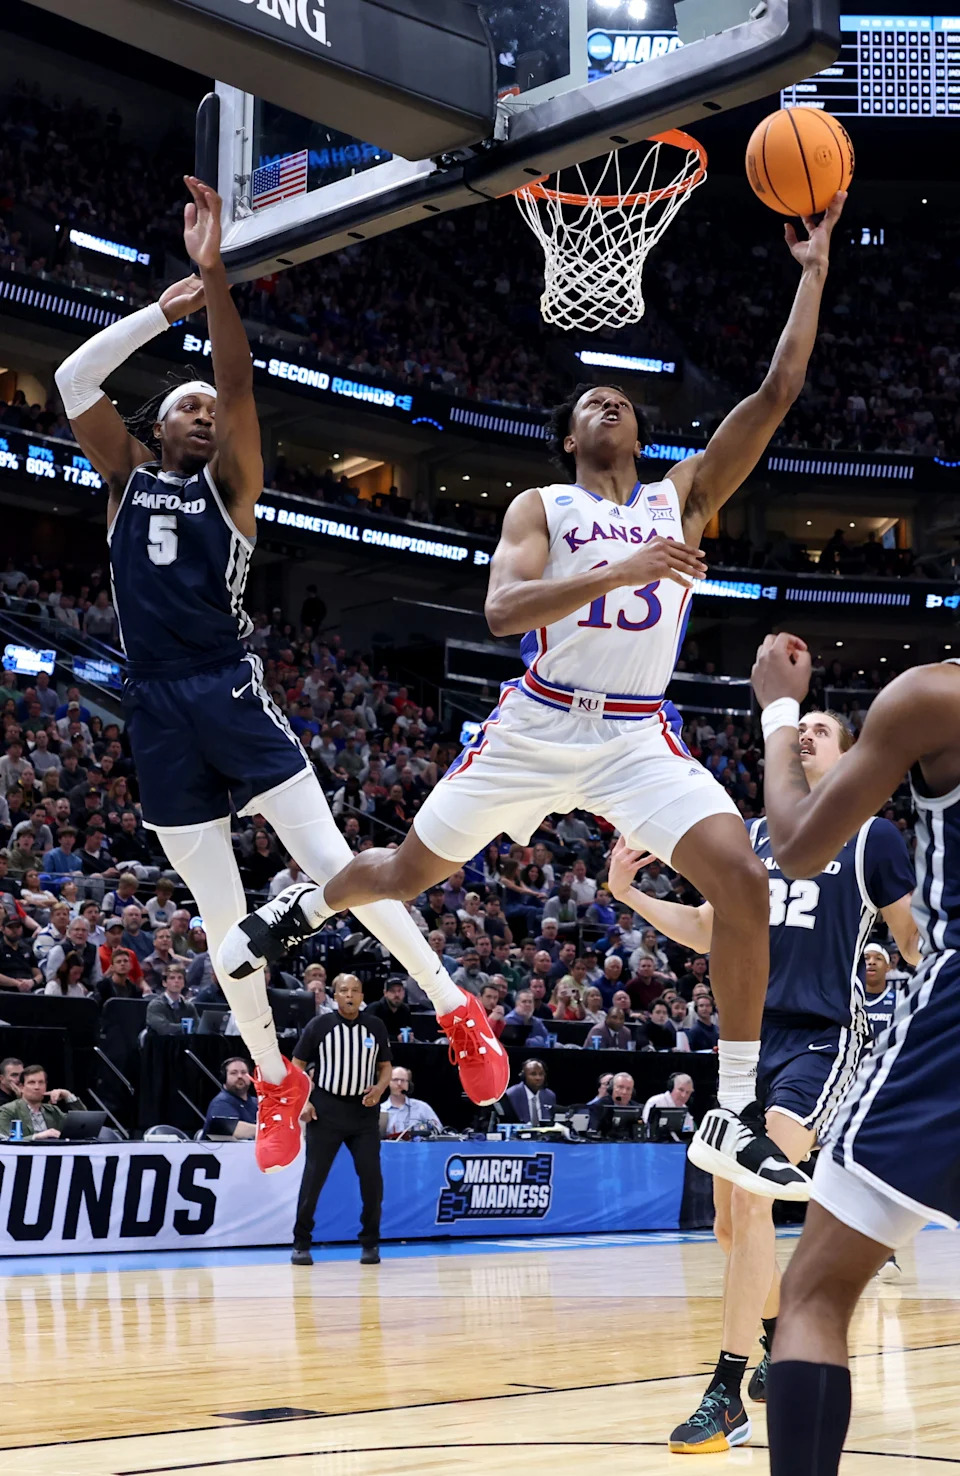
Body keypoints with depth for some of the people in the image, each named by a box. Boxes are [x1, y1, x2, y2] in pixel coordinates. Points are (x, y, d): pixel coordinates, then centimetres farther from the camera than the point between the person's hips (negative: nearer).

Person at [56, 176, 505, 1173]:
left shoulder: (229, 483, 8)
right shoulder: (126, 481, 14)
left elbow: (241, 384, -8)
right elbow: (74, 378, 4)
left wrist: (214, 275, -18)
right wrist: (165, 311, 1)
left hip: (230, 693, -3)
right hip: (155, 708, 3)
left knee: (331, 866, -10)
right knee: (221, 916, 6)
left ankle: (456, 1013, -1)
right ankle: (274, 1083, 16)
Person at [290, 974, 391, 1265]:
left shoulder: (375, 1027, 6)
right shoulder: (320, 1025, -1)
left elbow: (386, 1066, 13)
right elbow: (298, 1065, 4)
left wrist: (380, 1088, -7)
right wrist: (303, 1101, -7)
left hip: (364, 1110, 2)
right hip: (326, 1109, -2)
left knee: (371, 1177, -3)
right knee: (313, 1177, -2)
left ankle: (370, 1242, 11)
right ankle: (301, 1243, 8)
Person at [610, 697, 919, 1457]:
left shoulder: (873, 837, 0)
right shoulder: (752, 836, 14)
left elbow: (919, 944, 4)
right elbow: (707, 931, 21)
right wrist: (629, 894, 8)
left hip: (823, 1038, -6)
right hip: (750, 1035, 6)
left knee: (750, 1199, -22)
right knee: (732, 1220, 9)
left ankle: (728, 1394, -17)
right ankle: (781, 1344, 36)